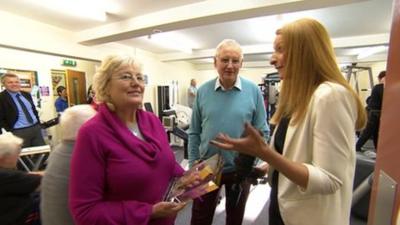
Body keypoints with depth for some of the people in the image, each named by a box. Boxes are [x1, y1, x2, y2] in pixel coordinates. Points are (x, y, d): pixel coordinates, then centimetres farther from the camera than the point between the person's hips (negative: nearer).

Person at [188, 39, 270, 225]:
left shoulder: (253, 91, -9)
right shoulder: (203, 91, -6)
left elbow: (262, 132, -4)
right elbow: (194, 133, -1)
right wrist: (193, 165, -1)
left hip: (240, 169, 0)